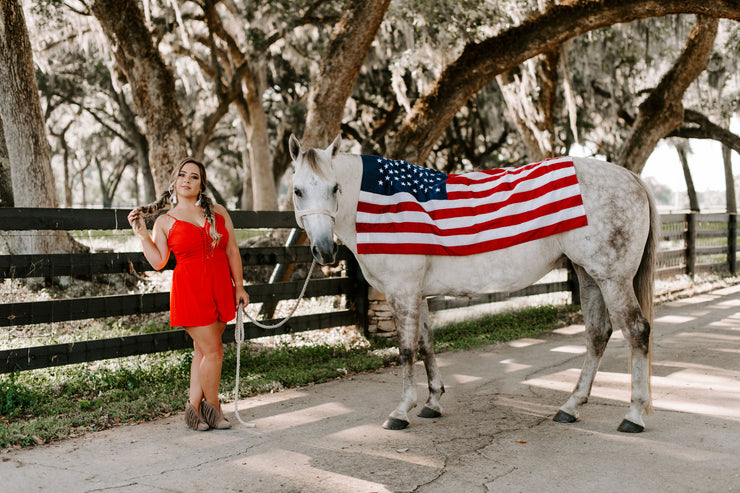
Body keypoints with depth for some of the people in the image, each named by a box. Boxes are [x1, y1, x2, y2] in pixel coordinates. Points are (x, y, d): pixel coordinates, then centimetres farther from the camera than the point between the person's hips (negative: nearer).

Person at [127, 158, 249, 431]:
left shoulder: (219, 213, 9)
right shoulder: (165, 221, 2)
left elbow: (232, 252, 9)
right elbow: (158, 262, -5)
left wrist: (239, 286, 6)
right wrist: (141, 233, -9)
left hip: (220, 290, 4)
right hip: (190, 291, -4)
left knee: (203, 349, 10)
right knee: (213, 351, -3)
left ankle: (194, 407, 20)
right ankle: (212, 408, 15)